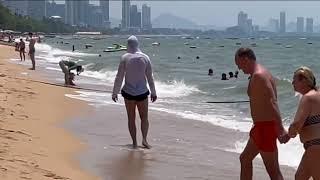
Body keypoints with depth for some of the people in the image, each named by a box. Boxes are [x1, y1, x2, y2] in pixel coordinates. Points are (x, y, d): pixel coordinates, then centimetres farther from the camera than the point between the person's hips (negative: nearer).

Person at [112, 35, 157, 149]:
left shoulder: (125, 58, -9)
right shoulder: (145, 58, -5)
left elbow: (119, 77, -7)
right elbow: (150, 77, 0)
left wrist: (115, 92, 2)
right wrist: (153, 92, 9)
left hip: (128, 92, 0)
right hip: (142, 92, 1)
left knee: (131, 118, 11)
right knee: (144, 118, 12)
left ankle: (134, 143, 11)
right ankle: (144, 139, -7)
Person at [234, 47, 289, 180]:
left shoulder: (258, 76, -18)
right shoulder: (259, 74, 15)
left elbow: (272, 103, -27)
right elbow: (271, 102, 21)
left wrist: (280, 129, -34)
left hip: (265, 127, -11)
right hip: (261, 126, 11)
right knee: (245, 158, 22)